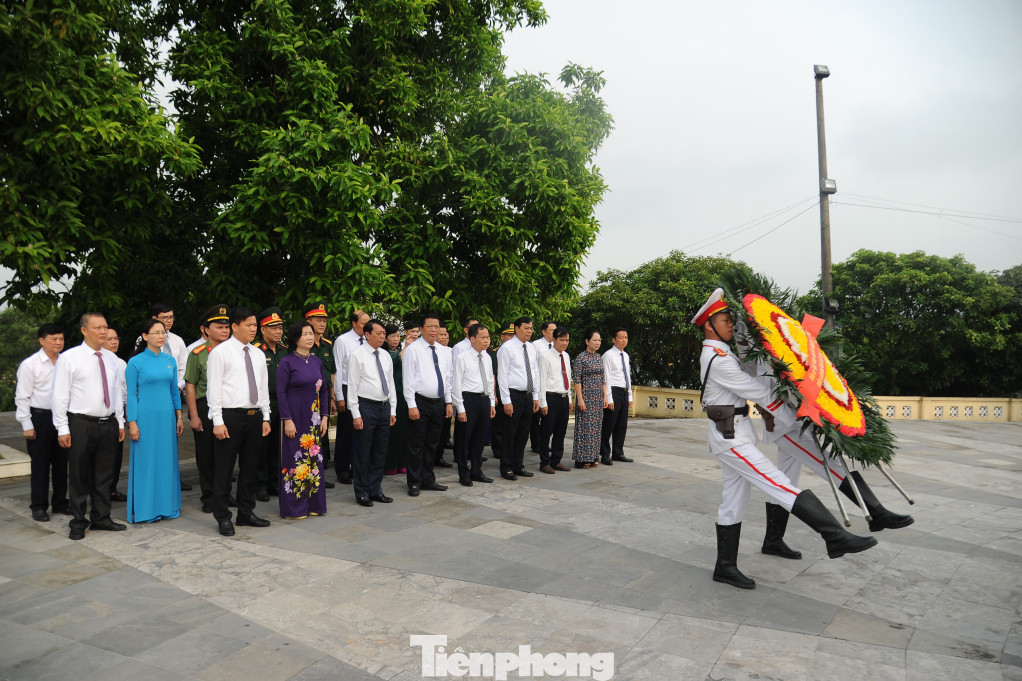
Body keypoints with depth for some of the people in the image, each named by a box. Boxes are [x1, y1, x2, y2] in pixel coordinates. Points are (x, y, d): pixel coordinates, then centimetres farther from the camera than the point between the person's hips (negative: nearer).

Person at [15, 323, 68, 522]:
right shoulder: (30, 364, -6)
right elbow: (22, 397, -5)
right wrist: (27, 425, -7)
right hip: (40, 417, -3)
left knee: (61, 461, 11)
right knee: (40, 463, 4)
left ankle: (60, 502, 25)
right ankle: (39, 507, 15)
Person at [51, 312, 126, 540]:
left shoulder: (110, 357, 10)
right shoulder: (69, 358, -6)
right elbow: (60, 395, -7)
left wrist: (120, 422, 12)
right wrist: (63, 429, -11)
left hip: (108, 424, 5)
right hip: (81, 424, -5)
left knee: (104, 476, 13)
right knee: (79, 477, 5)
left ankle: (101, 518, 25)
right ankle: (78, 523, 17)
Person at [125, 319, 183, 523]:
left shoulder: (170, 360, 9)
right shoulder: (136, 362, -4)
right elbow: (131, 394, -4)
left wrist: (179, 416, 10)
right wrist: (132, 423, -9)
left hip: (167, 417, 4)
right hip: (146, 416, -4)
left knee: (167, 459, 9)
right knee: (146, 460, 1)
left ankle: (166, 505, 20)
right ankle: (145, 509, 12)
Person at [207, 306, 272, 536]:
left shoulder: (257, 353, 13)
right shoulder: (220, 352, -5)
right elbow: (214, 389, -9)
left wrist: (265, 418, 11)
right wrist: (218, 421, -14)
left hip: (254, 417, 6)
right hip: (230, 416, -6)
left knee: (249, 468, 14)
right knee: (224, 470, 1)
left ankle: (246, 512, 26)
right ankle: (223, 517, 13)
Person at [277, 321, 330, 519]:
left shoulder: (317, 361, 9)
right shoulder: (287, 362, -7)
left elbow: (324, 390, 12)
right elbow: (281, 392, -10)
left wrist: (325, 417, 6)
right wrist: (287, 420, -15)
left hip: (314, 418, 5)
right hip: (295, 418, -5)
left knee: (314, 459, 9)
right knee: (295, 459, 0)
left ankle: (313, 504, 19)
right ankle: (294, 507, 11)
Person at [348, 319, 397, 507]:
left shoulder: (386, 356, 12)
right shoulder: (357, 355, -7)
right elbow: (352, 385, -9)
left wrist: (393, 410, 11)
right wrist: (356, 414, -14)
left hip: (384, 407, 6)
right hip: (366, 407, -6)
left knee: (380, 452, 12)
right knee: (362, 453, 2)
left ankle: (375, 490, 24)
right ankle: (362, 493, 14)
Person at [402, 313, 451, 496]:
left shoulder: (443, 352, 12)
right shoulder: (413, 349, -7)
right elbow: (408, 380, -10)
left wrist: (448, 402, 10)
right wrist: (412, 405, -15)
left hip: (438, 403, 6)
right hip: (420, 403, -6)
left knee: (432, 445, 15)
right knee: (416, 445, 1)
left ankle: (428, 480, 26)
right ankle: (414, 483, 12)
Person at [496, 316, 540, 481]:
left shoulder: (532, 348, 12)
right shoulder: (507, 348, -9)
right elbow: (502, 375, -12)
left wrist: (536, 397, 11)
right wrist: (506, 401, -15)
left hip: (528, 396, 7)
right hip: (514, 395, -7)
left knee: (523, 433, 12)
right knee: (510, 434, -1)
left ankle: (518, 466, 23)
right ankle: (506, 469, 9)